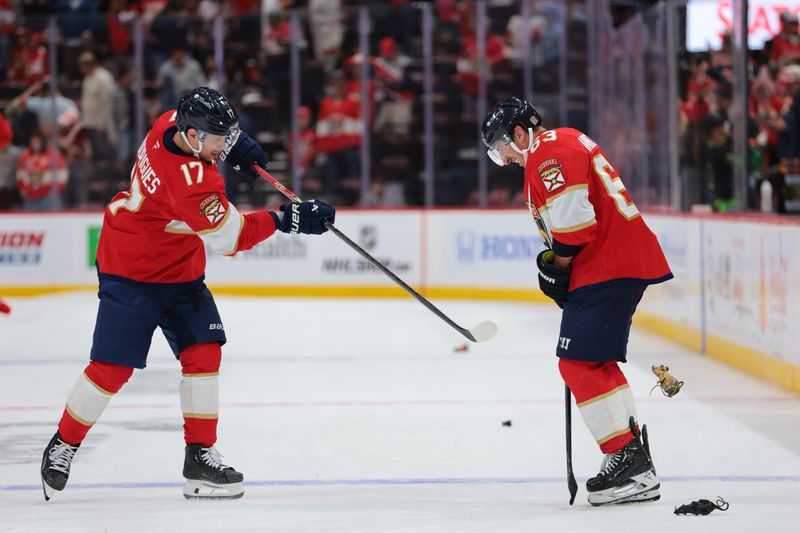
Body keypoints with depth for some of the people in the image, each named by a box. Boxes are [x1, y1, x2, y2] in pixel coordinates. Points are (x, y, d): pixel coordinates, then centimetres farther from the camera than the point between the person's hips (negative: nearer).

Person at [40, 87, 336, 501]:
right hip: (131, 275, -9)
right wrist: (285, 219, -26)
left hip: (181, 273, 9)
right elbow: (229, 237, -28)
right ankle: (62, 447, 14)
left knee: (204, 353, -1)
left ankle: (201, 456, 2)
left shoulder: (175, 122, -10)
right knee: (112, 368, -6)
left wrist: (236, 143, 3)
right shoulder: (189, 182, -34)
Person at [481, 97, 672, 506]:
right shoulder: (568, 142, 23)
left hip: (606, 268, -11)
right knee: (594, 361, 19)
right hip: (630, 259, 11)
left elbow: (573, 216, -21)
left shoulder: (548, 153, -10)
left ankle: (629, 463, -14)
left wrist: (558, 266, -9)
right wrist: (557, 264, 17)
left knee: (579, 363, -10)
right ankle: (634, 457, 22)